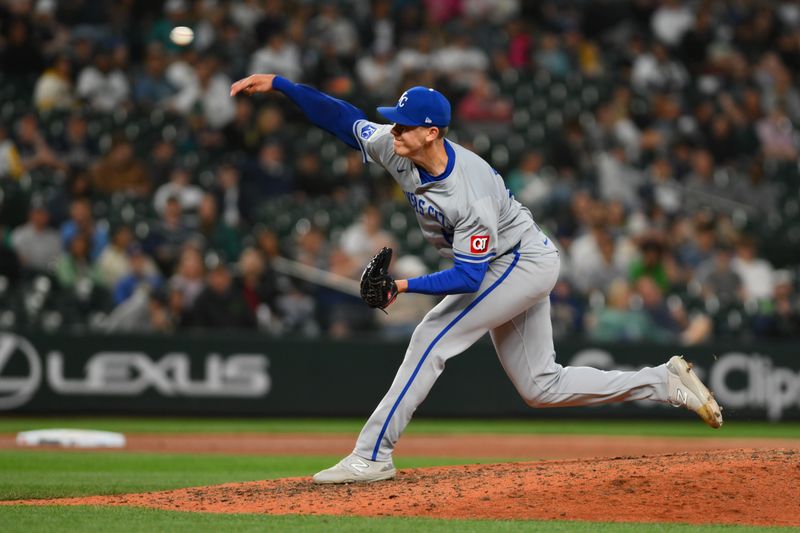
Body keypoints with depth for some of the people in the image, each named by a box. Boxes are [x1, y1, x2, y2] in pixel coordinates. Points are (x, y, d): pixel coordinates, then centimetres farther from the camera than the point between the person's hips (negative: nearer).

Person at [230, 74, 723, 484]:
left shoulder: (473, 193, -34)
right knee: (542, 388, 10)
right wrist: (278, 84, -15)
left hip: (524, 262, -9)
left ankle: (373, 456, -16)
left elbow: (469, 278, -31)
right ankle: (666, 383, 15)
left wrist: (406, 286, -38)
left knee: (432, 339, -18)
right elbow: (341, 117, -5)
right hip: (511, 268, 9)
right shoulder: (395, 149, -13)